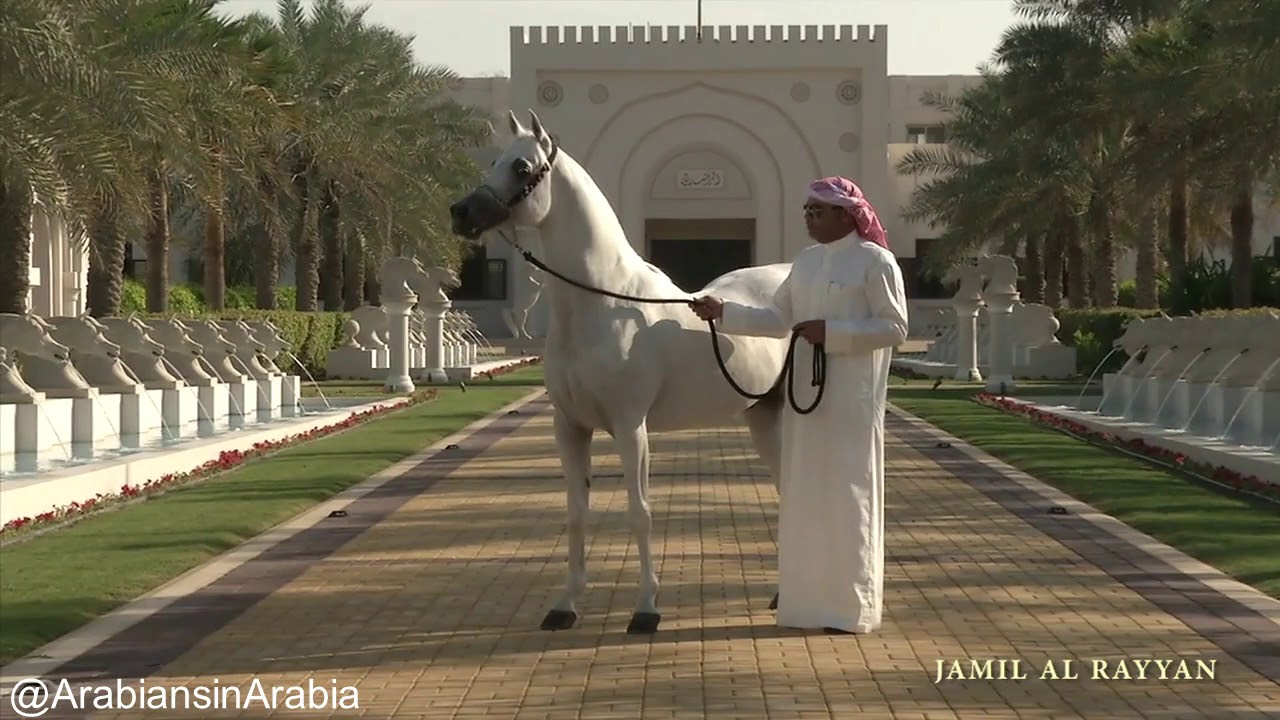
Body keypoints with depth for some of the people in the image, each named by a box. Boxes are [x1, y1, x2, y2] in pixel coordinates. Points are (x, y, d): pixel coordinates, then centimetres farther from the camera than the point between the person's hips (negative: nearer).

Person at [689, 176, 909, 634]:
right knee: (804, 493, 9)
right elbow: (778, 320, 14)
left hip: (852, 401, -7)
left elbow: (895, 327, -11)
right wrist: (723, 313, 3)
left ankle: (852, 607, 7)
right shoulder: (806, 261, 13)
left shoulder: (875, 261, -7)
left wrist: (831, 332, -19)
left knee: (846, 493, -2)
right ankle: (812, 600, 19)